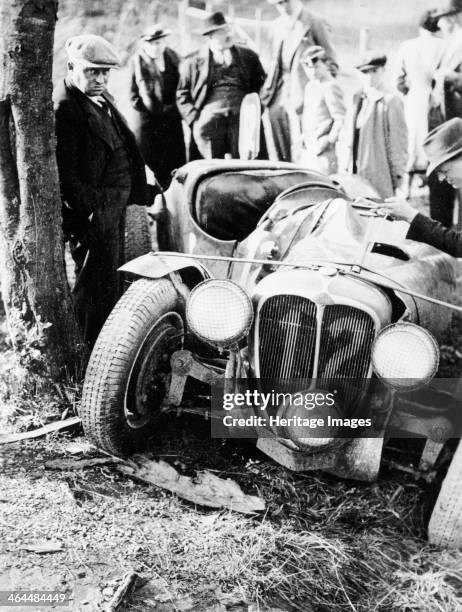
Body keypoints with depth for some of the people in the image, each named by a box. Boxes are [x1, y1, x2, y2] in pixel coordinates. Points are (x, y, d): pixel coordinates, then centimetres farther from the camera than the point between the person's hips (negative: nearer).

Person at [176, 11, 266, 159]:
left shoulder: (248, 56, 15)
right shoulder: (192, 62, 10)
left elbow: (262, 86, 18)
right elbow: (182, 95, 11)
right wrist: (194, 118, -2)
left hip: (242, 119, 1)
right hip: (209, 121, -1)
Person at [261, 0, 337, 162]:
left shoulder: (313, 22, -2)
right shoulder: (276, 25, 17)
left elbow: (330, 62, -1)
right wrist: (268, 88, 12)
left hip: (301, 96, -6)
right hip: (278, 99, 6)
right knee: (280, 153, 6)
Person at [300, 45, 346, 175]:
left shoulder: (331, 87, -11)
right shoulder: (310, 86, 18)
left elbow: (341, 119, -15)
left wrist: (328, 141, -18)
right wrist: (303, 137, 15)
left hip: (323, 150, -9)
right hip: (308, 148, 9)